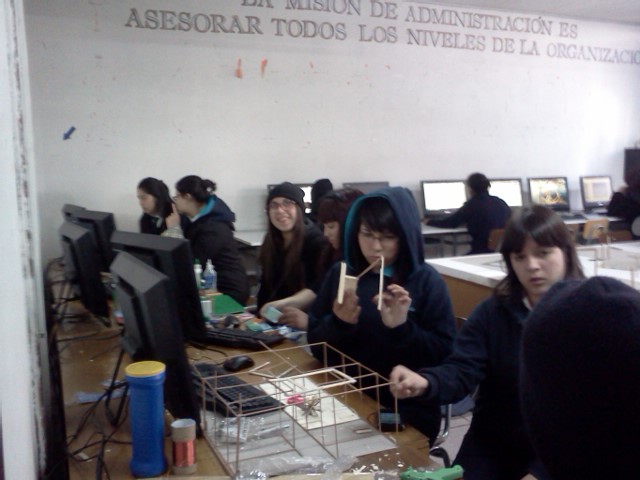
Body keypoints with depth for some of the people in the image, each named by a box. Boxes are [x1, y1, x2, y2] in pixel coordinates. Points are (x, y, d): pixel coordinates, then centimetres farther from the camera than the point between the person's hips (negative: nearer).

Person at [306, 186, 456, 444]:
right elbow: (316, 345, 4)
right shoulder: (340, 273, 4)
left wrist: (402, 328, -22)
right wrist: (338, 323, -16)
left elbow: (445, 353, -7)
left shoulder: (426, 280, -4)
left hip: (408, 411, -2)